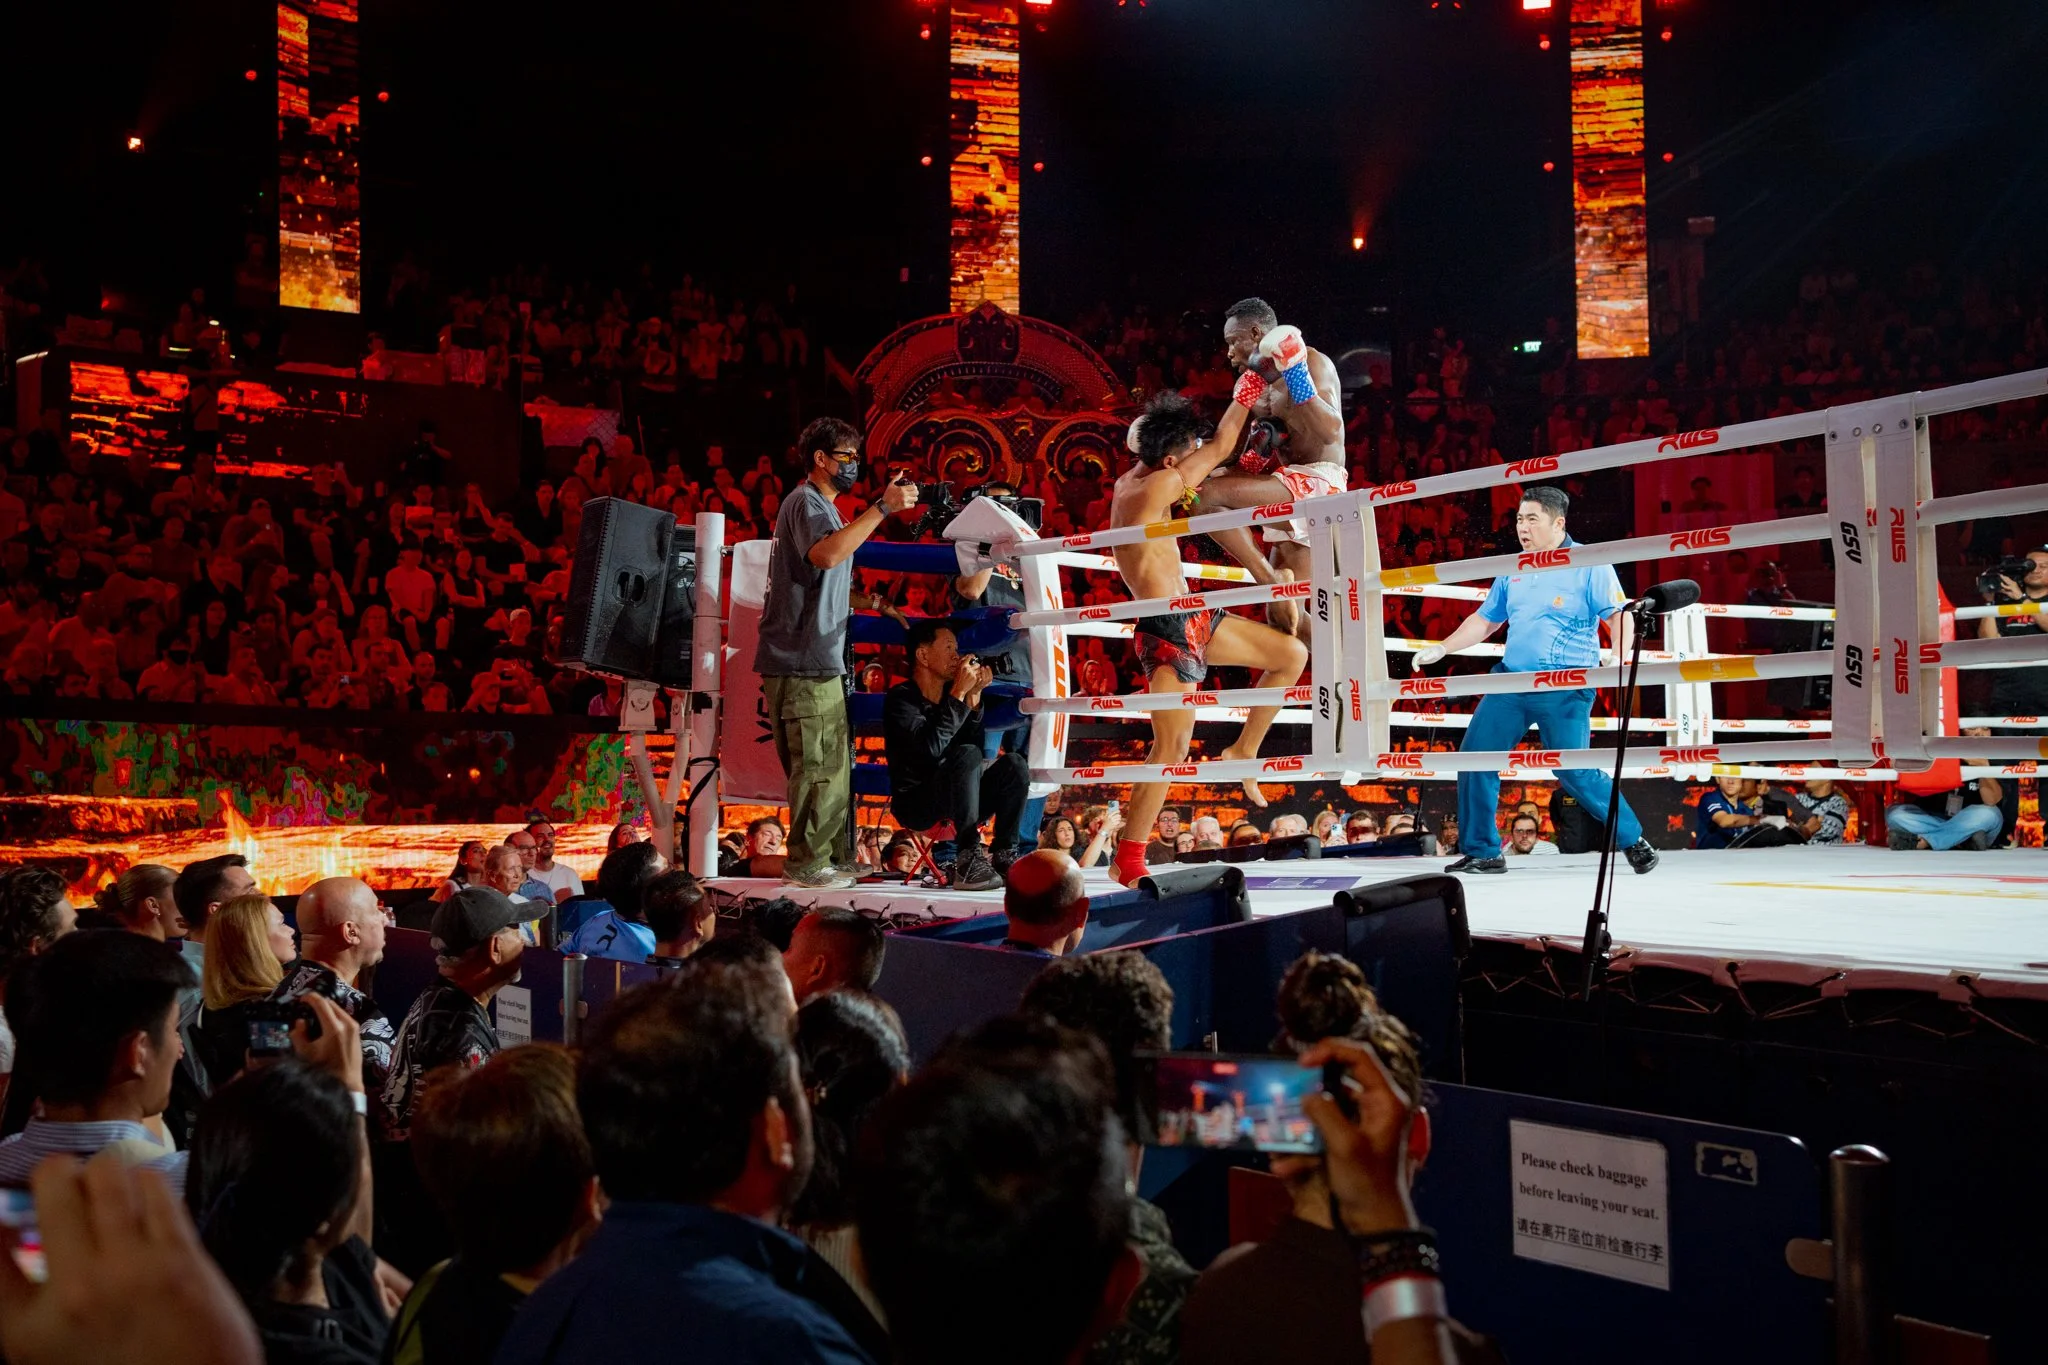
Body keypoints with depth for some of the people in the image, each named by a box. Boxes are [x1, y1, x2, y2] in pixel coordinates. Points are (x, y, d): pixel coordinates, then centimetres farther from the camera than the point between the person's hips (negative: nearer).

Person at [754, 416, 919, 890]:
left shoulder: (819, 506, 24)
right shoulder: (806, 502, -9)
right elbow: (827, 554, -31)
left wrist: (873, 604, 21)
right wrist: (883, 507, -29)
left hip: (817, 661, 11)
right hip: (803, 662, -11)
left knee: (832, 764, 13)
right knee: (821, 767, -8)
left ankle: (837, 858, 19)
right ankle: (808, 863, -2)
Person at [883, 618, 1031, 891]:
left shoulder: (950, 695, 9)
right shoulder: (901, 698, -10)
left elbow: (977, 743, 0)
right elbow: (931, 747, -27)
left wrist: (973, 697, -9)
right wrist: (959, 693, -24)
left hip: (954, 802, 7)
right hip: (915, 804, -6)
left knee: (1014, 764, -13)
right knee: (966, 755, -31)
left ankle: (1004, 856, -16)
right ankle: (969, 858, -32)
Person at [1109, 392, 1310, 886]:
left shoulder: (1131, 479, 7)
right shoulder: (1158, 485, -19)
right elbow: (1220, 447, -7)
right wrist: (1245, 391, 8)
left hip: (1193, 618, 10)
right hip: (1166, 631, -10)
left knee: (1292, 655, 12)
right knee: (1172, 748, -11)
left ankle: (1242, 752, 21)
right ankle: (1127, 862, -4)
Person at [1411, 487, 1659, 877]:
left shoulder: (1588, 564, -5)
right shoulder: (1513, 570, 12)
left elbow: (1619, 615, -10)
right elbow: (1484, 620, 21)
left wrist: (1621, 664, -25)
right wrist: (1442, 649, 11)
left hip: (1565, 689, -6)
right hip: (1511, 681, 6)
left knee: (1575, 773, -8)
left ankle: (1634, 841, 15)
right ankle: (1482, 852, 10)